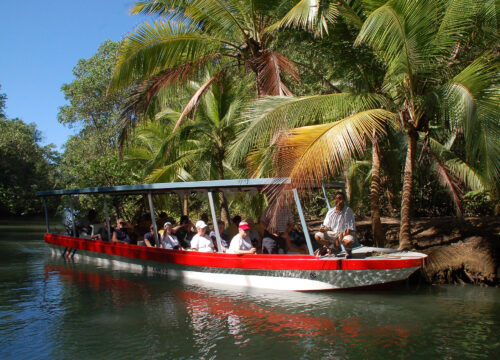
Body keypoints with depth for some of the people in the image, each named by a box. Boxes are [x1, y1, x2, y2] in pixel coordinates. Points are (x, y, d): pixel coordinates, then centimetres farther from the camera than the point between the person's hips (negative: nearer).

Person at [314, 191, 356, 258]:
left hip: (345, 234, -4)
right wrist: (324, 228, -17)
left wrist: (342, 235, -27)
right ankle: (335, 248, 8)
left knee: (348, 241, -40)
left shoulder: (348, 211, -10)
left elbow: (351, 229, -13)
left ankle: (348, 250, 3)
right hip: (333, 233, 4)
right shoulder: (331, 211, 2)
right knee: (317, 236, -16)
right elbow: (327, 226, 8)